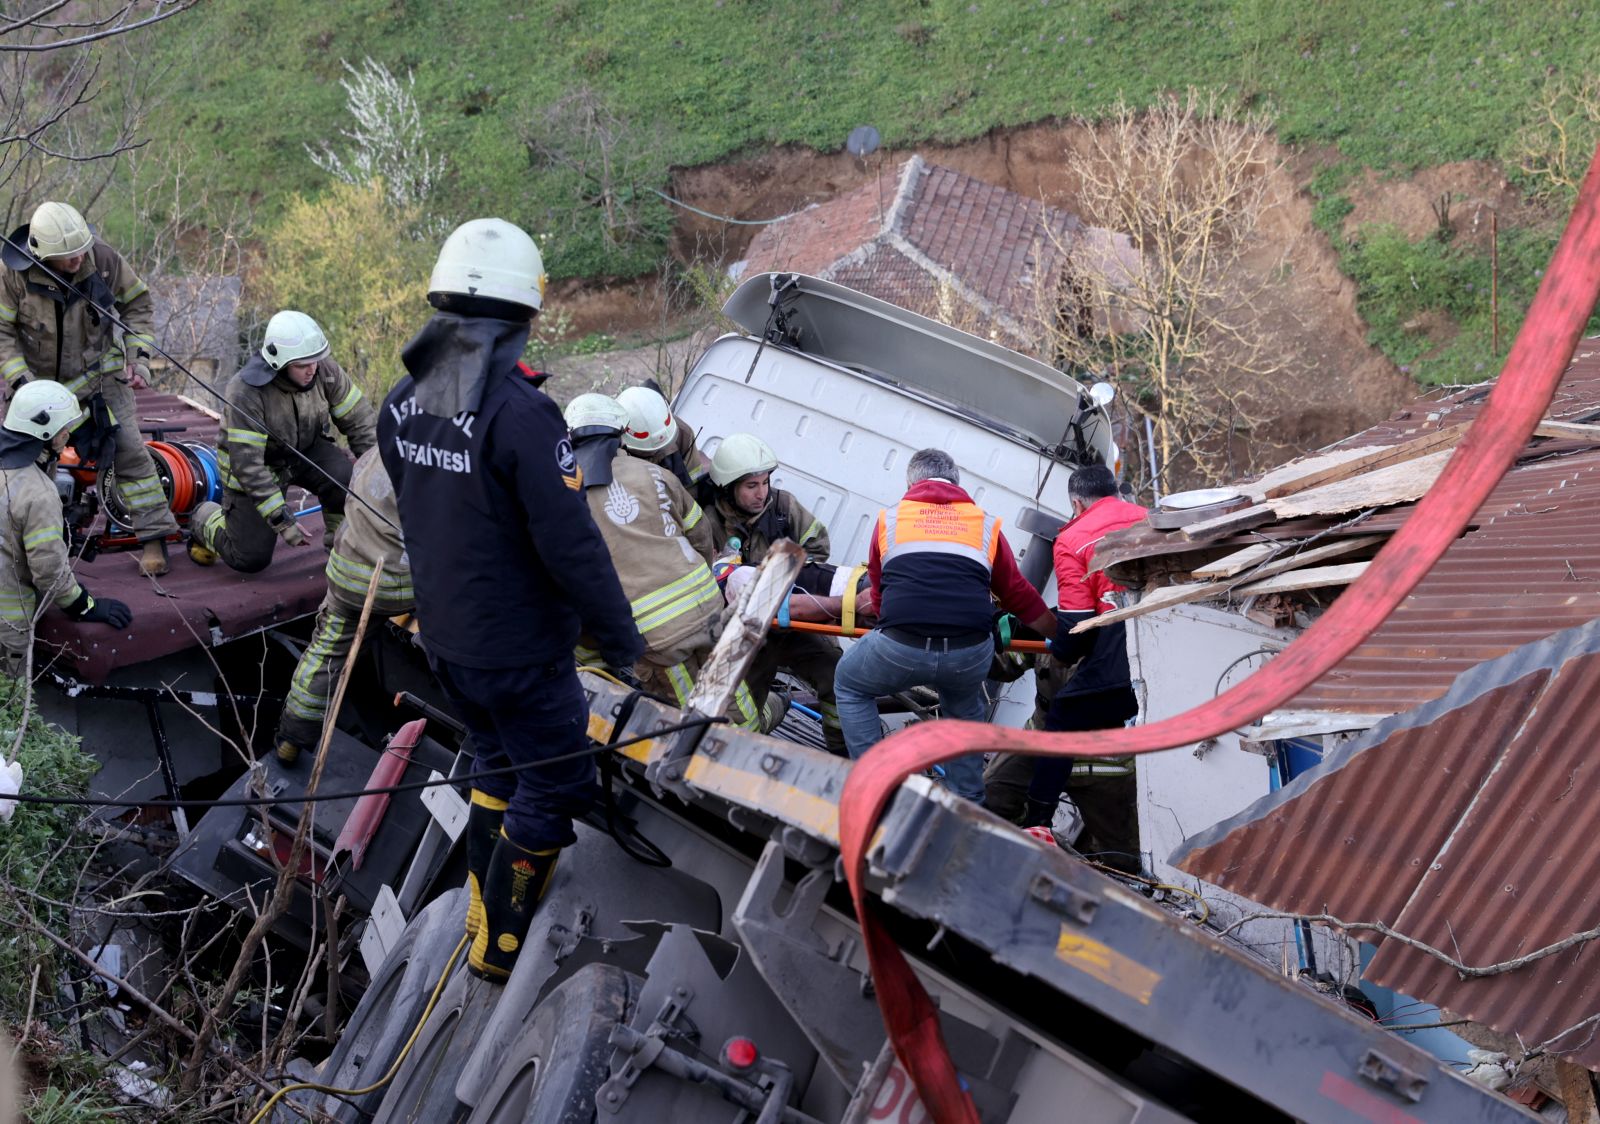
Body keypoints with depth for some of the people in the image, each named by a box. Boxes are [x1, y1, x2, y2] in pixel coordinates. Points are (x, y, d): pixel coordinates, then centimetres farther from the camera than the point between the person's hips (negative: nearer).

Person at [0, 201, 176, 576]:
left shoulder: (105, 259, -17)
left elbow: (138, 304, -1)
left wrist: (139, 355, -10)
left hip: (100, 372, 0)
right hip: (41, 378, 0)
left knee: (126, 447, -10)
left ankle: (153, 536, -4)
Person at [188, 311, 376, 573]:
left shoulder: (325, 371, -20)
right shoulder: (246, 391, -32)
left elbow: (359, 421, -9)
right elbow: (246, 463, -31)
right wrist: (282, 520, -32)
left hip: (307, 451, 4)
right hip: (257, 465, -3)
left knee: (347, 479, -29)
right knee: (251, 560, -4)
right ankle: (205, 520, 28)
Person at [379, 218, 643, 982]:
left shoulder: (402, 403, -1)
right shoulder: (520, 413, -27)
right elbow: (571, 545, -25)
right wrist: (622, 641, -14)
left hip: (443, 636, 8)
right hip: (518, 650, -8)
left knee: (500, 764, 26)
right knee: (556, 785, 9)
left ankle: (485, 915, 38)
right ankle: (501, 948, 17)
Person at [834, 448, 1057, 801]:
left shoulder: (889, 519, 18)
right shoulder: (985, 524, 19)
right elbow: (1020, 596, 22)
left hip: (899, 649, -2)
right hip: (971, 655, 2)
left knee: (850, 686, 30)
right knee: (964, 708, 36)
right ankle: (969, 802, 35)